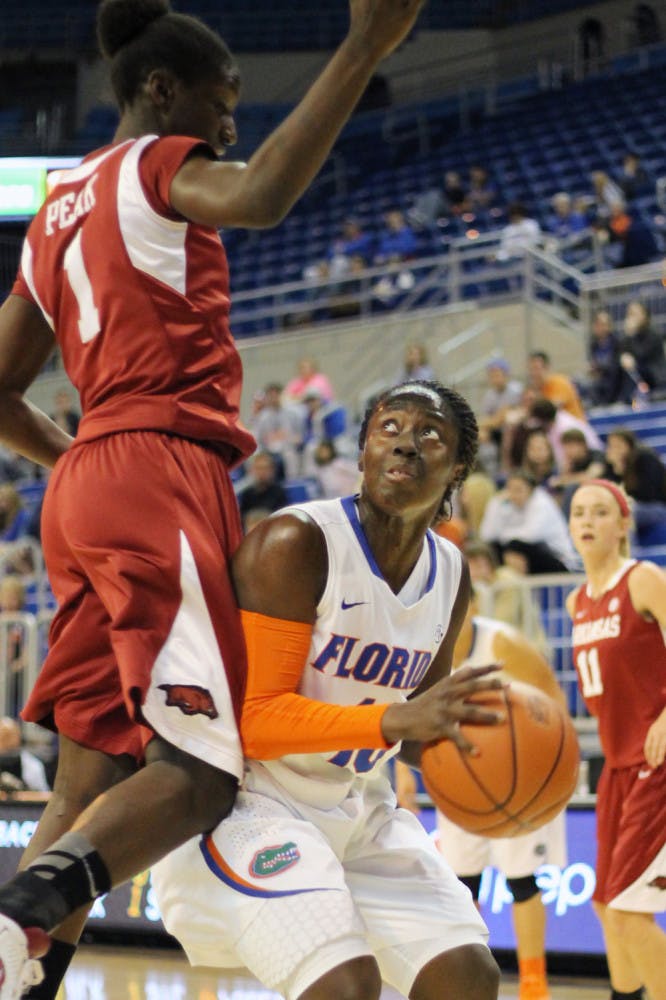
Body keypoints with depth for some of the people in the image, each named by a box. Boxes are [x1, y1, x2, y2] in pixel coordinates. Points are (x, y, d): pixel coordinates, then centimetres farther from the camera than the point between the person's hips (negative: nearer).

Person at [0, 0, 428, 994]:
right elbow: (262, 197, -24)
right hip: (162, 475, -9)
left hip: (86, 481, 9)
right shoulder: (158, 164, 0)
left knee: (94, 781, 4)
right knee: (198, 771, -15)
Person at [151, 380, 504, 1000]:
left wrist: (459, 740, -10)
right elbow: (255, 719, -24)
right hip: (250, 796, -8)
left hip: (356, 807, 8)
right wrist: (396, 719, -37)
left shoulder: (451, 575, 4)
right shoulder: (296, 543, -20)